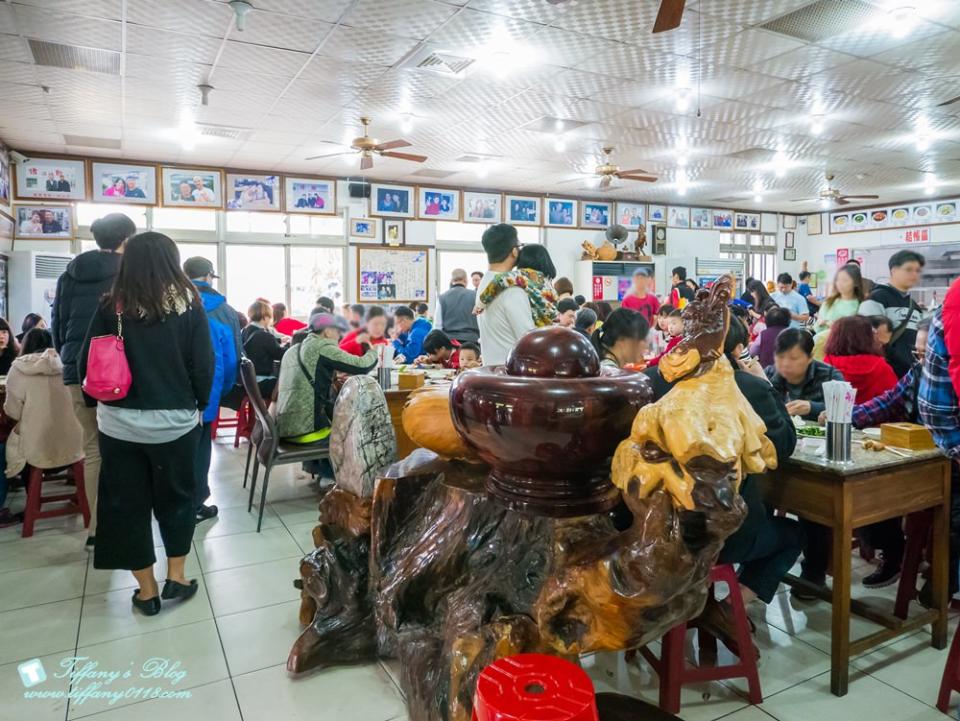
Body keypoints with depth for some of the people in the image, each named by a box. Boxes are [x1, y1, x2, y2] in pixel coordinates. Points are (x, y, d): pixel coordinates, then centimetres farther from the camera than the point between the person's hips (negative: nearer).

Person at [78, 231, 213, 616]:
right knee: (177, 496, 18)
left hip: (119, 422, 1)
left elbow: (85, 365, -2)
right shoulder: (188, 304, -6)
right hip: (175, 420, 0)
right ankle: (176, 577, 25)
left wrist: (106, 398, 14)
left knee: (126, 502, 13)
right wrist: (199, 405, 8)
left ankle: (146, 589, 22)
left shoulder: (112, 306, -4)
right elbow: (203, 365, -7)